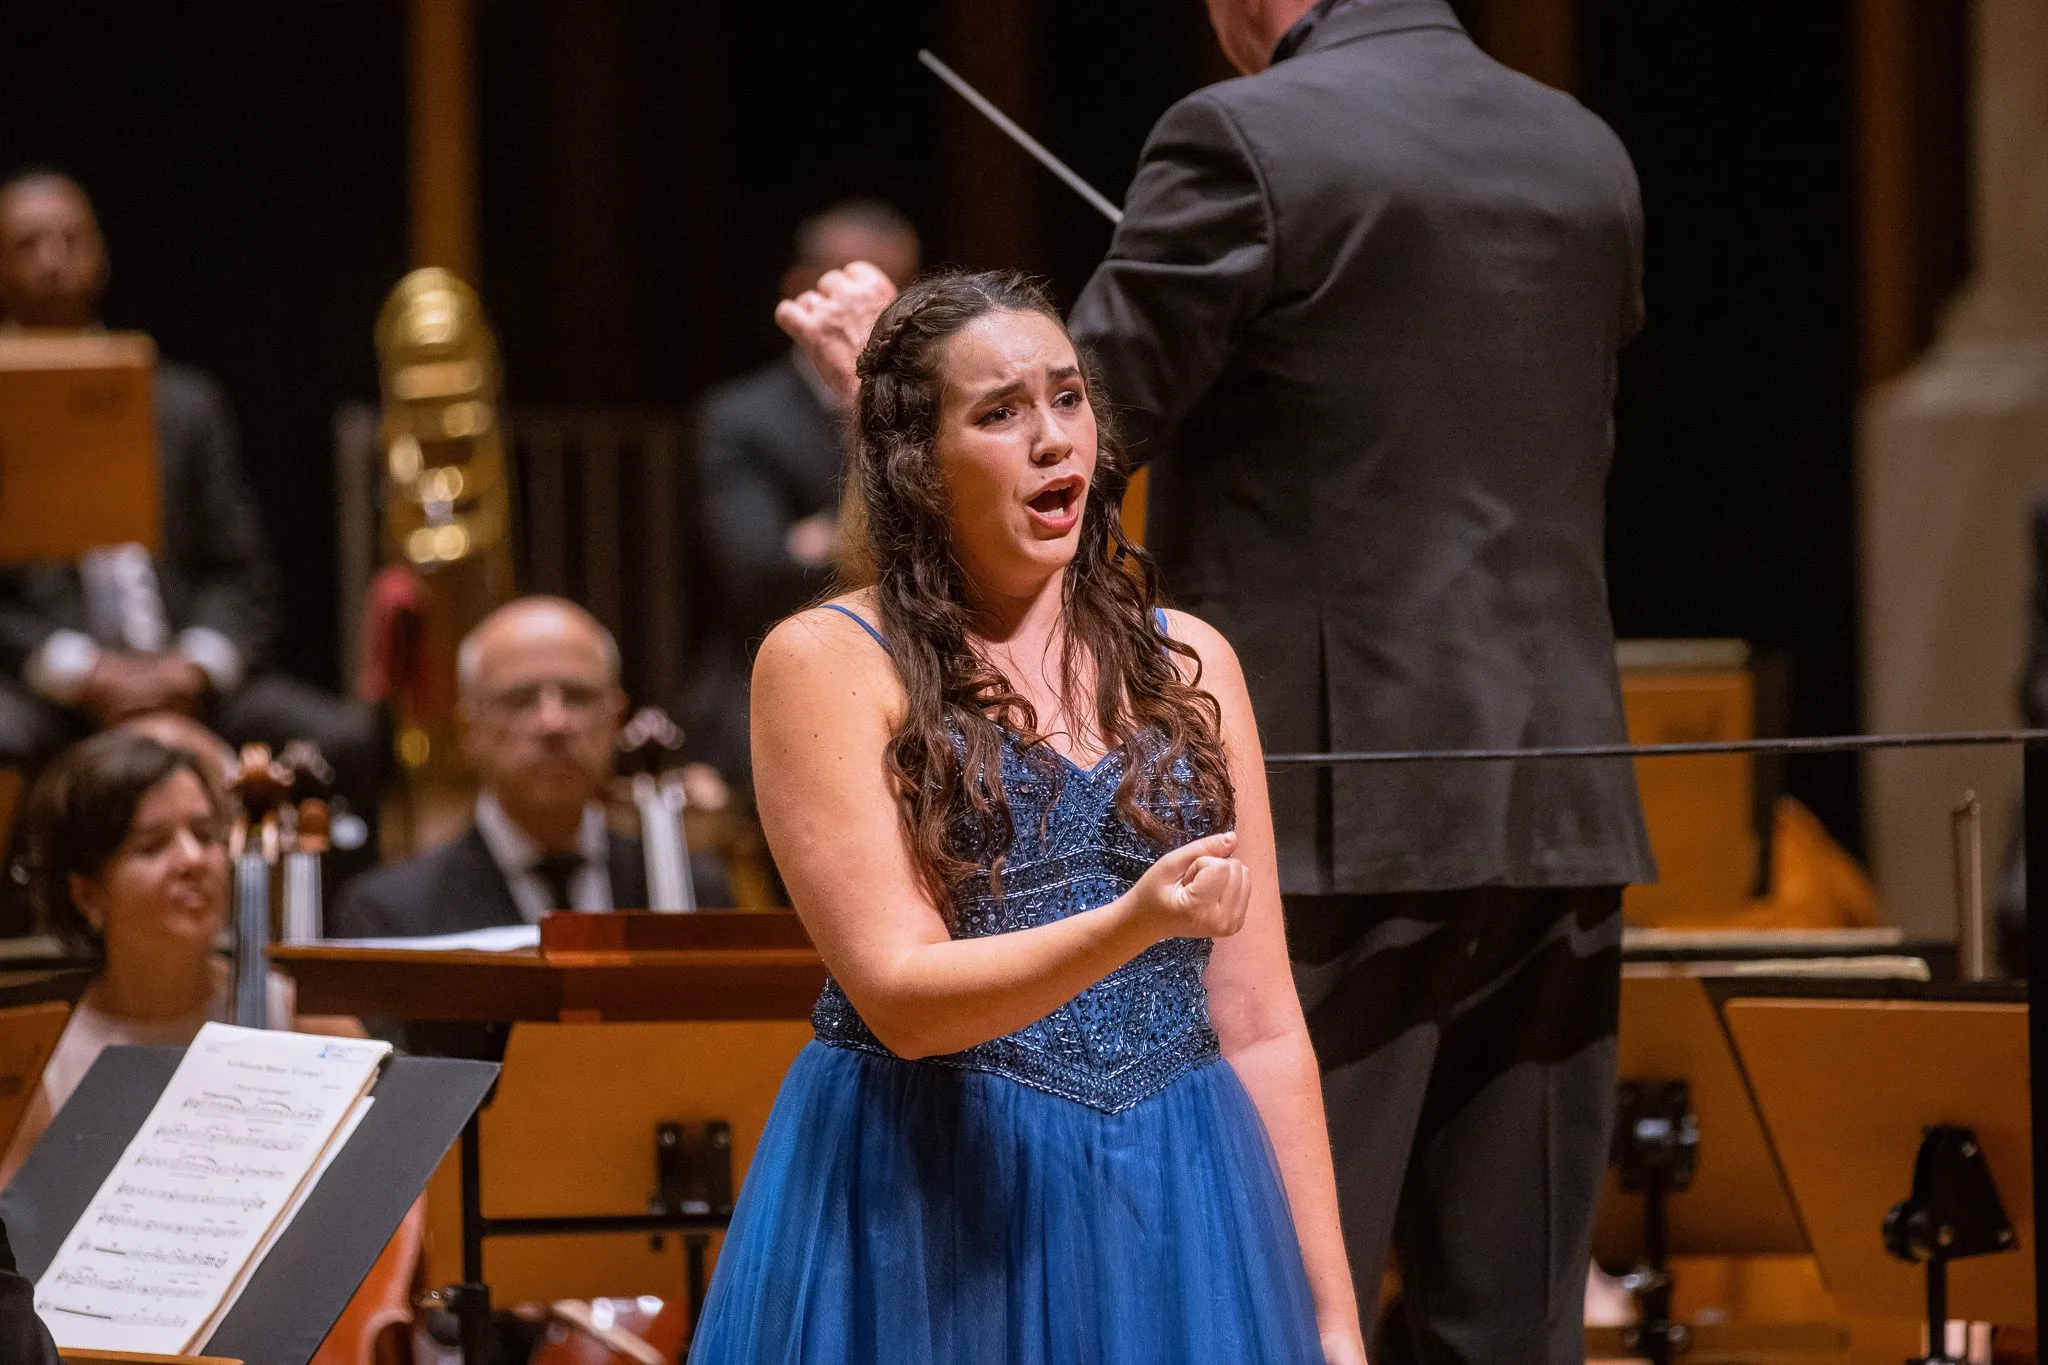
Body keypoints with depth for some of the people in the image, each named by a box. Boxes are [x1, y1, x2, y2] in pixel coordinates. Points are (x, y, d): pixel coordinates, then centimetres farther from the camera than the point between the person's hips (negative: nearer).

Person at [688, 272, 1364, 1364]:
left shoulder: (1186, 664, 8)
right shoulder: (824, 662, -4)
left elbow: (1258, 1027, 8)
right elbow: (901, 996, -13)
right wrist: (1133, 924, -29)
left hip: (1176, 1219, 4)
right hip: (928, 1229, -3)